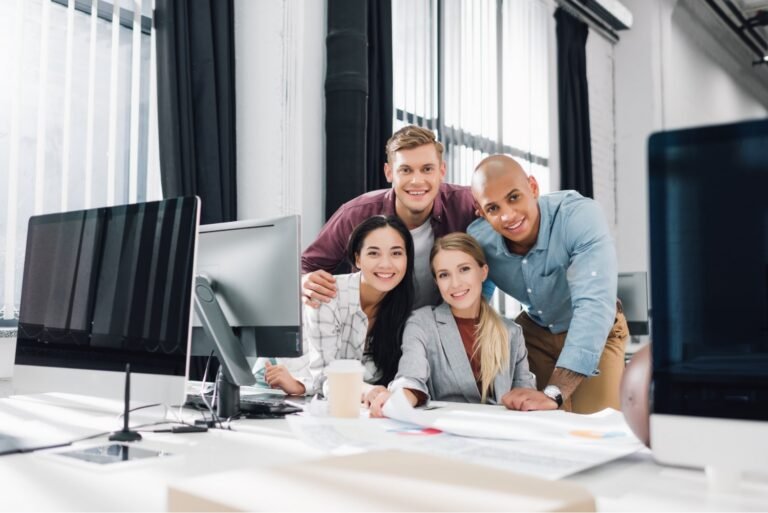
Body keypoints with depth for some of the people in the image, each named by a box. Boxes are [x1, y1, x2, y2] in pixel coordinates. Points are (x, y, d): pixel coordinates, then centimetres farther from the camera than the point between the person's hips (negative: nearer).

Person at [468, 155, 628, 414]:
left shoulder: (580, 215, -35)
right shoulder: (477, 239, -23)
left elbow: (594, 303, -45)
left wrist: (553, 393, -53)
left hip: (593, 333, -2)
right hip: (534, 330, 3)